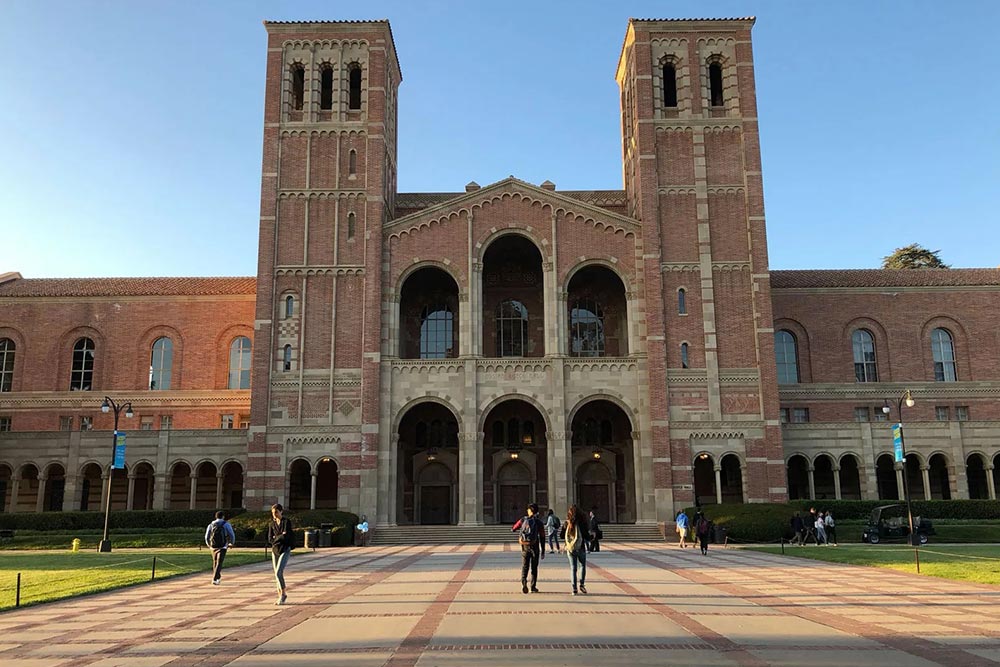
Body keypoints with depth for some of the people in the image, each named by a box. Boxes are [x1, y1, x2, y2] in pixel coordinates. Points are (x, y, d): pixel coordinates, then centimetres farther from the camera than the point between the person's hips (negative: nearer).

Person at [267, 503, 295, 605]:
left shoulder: (286, 522, -6)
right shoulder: (271, 523, 9)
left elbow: (286, 536, -16)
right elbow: (270, 539, 5)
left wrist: (275, 537, -4)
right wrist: (280, 536, -7)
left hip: (285, 550, -5)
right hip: (275, 550, 5)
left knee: (278, 573, -16)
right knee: (277, 574, 6)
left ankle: (283, 593, -1)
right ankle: (281, 595, 15)